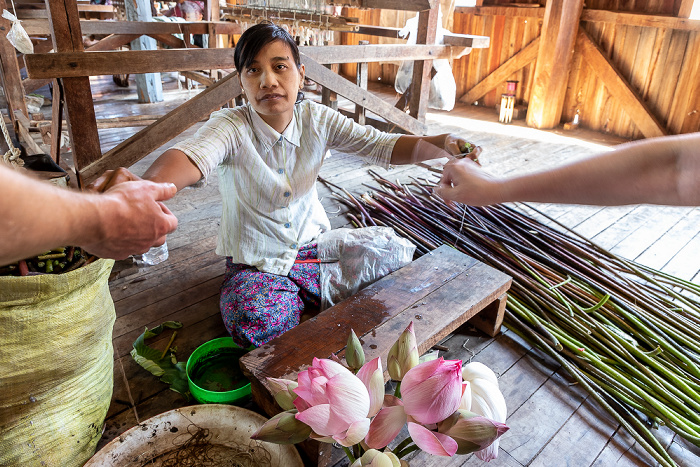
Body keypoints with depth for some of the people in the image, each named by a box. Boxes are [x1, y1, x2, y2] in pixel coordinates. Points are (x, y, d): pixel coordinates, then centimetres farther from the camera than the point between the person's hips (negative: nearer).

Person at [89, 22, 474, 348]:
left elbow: (384, 146, -11)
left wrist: (440, 143, -30)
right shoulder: (230, 127, -18)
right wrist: (146, 184, -63)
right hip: (254, 263, -3)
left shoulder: (318, 121, -7)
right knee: (257, 327, -30)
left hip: (314, 245, 4)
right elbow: (193, 156, -39)